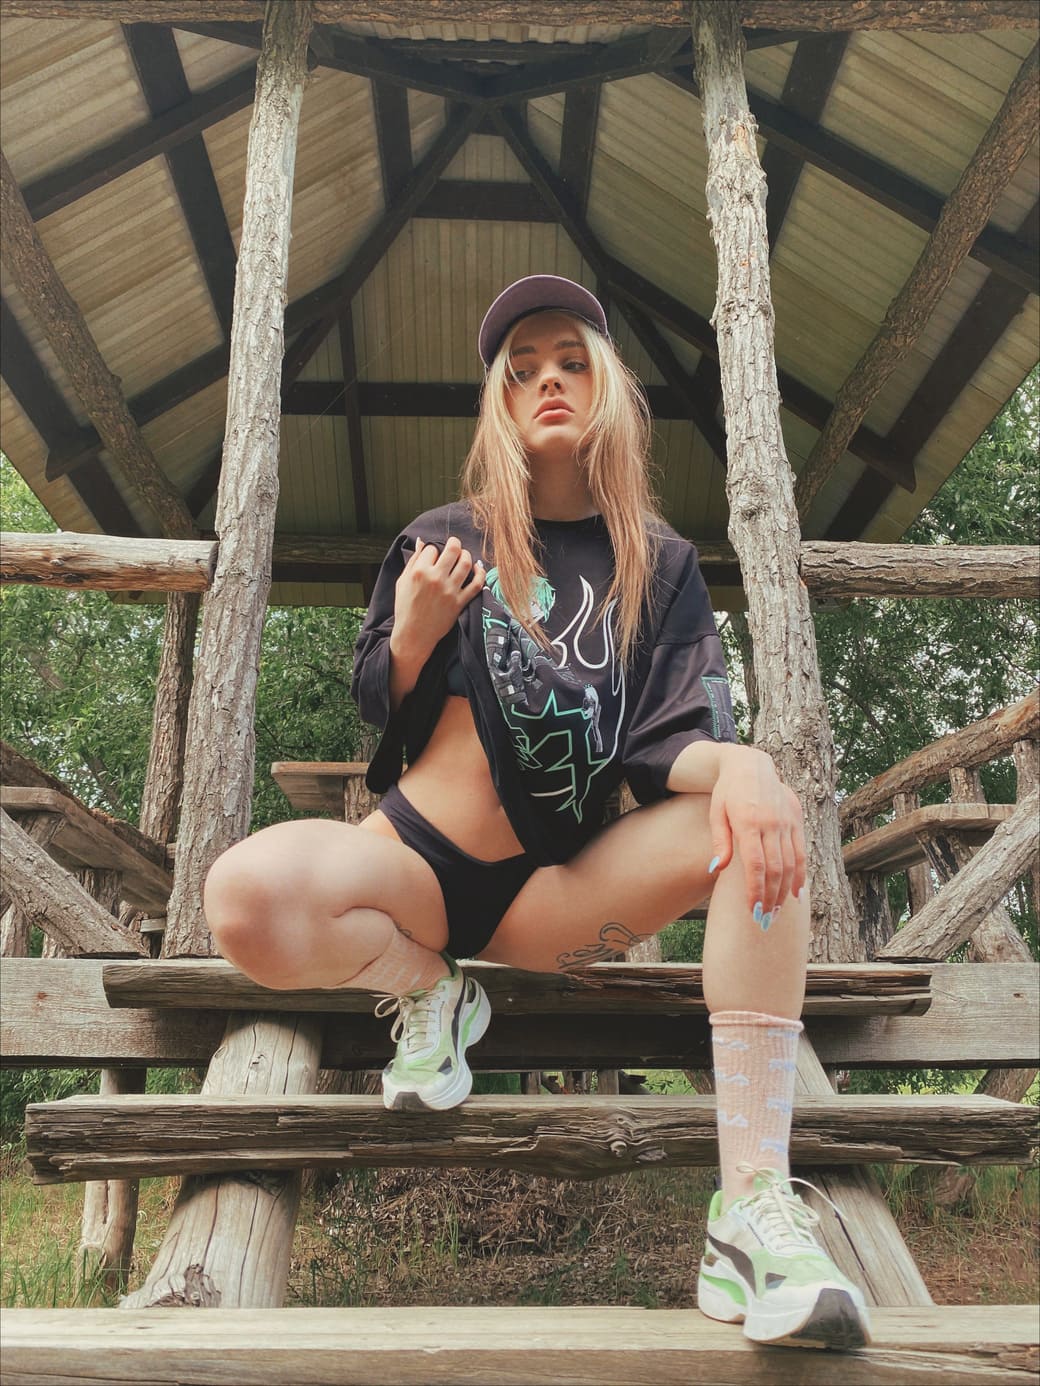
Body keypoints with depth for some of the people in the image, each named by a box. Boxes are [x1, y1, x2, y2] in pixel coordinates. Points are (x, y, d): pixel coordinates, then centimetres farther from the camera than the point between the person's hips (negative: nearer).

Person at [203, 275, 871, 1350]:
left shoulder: (659, 565, 4)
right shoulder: (442, 540, 3)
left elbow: (671, 740, -7)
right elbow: (378, 708, 6)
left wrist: (737, 765, -31)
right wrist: (413, 635, -16)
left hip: (549, 890, 1)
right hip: (413, 855, 0)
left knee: (760, 823, -25)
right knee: (246, 897, -32)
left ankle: (753, 1207, -28)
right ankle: (428, 989, 0)